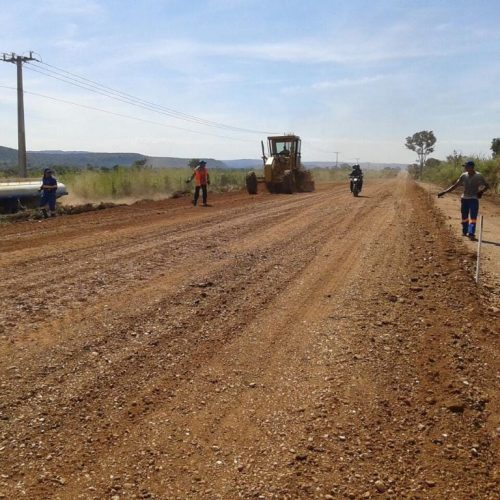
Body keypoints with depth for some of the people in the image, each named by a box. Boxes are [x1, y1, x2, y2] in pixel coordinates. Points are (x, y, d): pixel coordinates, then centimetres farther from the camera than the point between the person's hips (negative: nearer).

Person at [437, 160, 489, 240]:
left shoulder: (478, 176, -6)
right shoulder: (464, 176, 3)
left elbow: (487, 185, 3)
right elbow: (455, 185, 7)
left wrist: (481, 191, -17)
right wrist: (444, 192, 0)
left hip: (474, 199, -4)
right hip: (464, 198, 4)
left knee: (473, 217, -10)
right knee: (464, 217, 11)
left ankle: (471, 233, -16)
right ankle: (465, 231, 27)